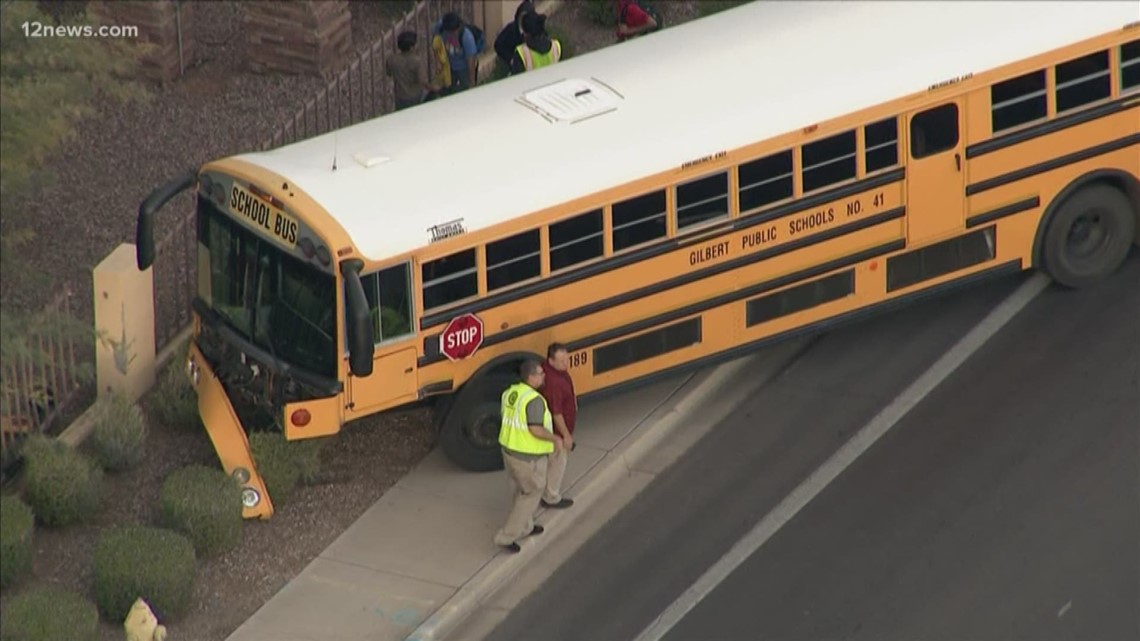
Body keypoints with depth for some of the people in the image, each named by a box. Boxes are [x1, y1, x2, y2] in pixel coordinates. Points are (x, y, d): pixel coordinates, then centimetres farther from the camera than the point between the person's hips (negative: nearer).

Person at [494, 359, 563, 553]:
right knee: (531, 494, 9)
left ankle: (524, 527, 45)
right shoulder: (534, 400, -28)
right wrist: (555, 438, -15)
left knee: (521, 490, 27)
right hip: (528, 457, -8)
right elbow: (536, 429, -31)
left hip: (509, 450, 8)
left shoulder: (510, 393, -1)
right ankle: (506, 537, 10)